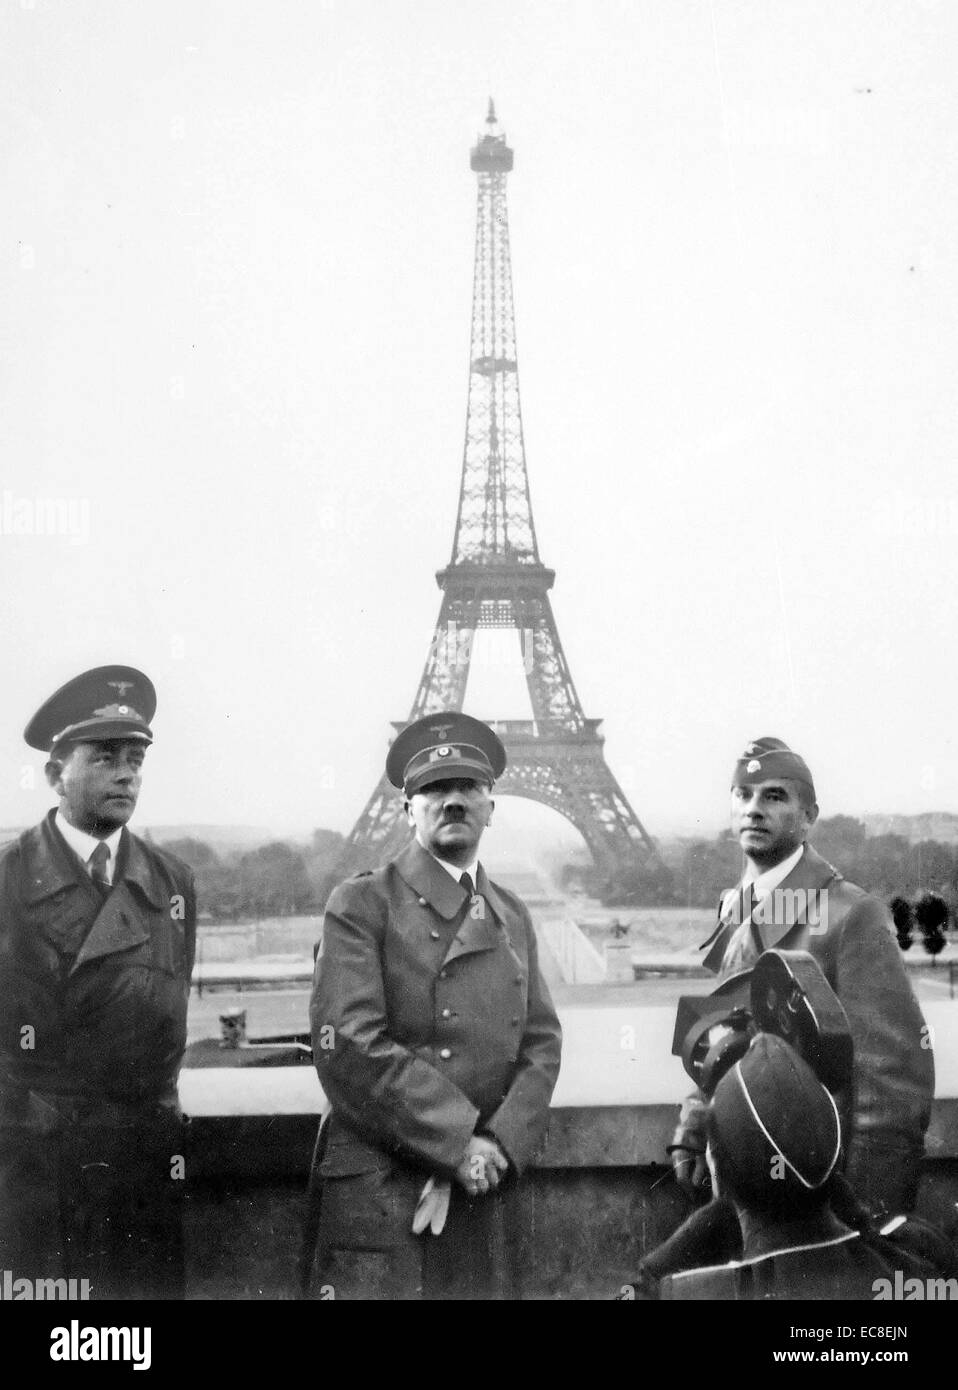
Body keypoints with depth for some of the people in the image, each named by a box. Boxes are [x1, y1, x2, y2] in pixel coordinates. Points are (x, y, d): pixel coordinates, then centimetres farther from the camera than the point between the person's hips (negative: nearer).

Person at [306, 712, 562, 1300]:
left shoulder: (513, 916, 16)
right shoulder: (361, 905, -2)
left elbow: (541, 1045, 9)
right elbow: (350, 1047, -12)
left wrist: (498, 1148, -8)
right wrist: (458, 1145, -13)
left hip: (487, 1189, 5)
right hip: (381, 1193, -5)